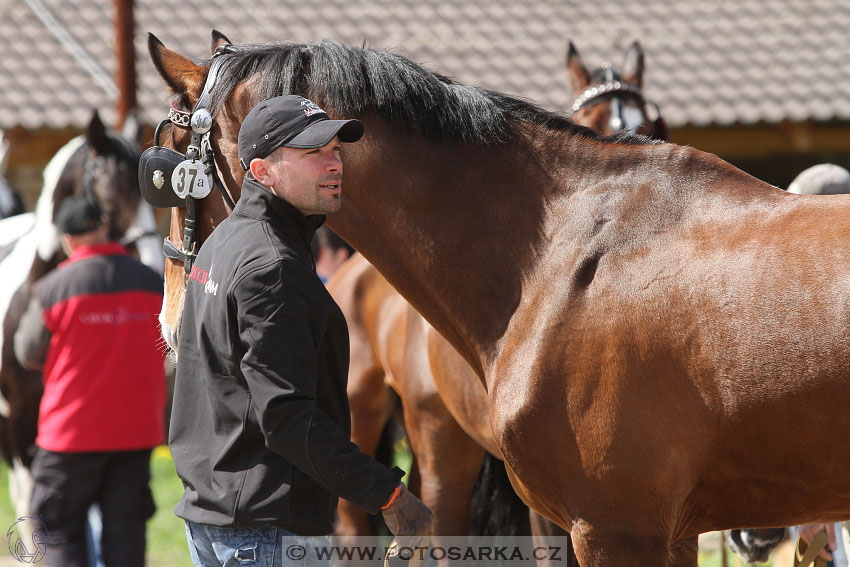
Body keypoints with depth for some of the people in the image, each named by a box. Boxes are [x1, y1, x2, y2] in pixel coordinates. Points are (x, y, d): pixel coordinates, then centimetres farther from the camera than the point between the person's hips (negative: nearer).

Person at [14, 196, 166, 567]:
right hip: (137, 431, 3)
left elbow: (29, 355, 1)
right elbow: (163, 349, 12)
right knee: (125, 531, 9)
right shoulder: (151, 283, -1)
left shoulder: (54, 289, -12)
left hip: (74, 432, -3)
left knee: (60, 532, 7)